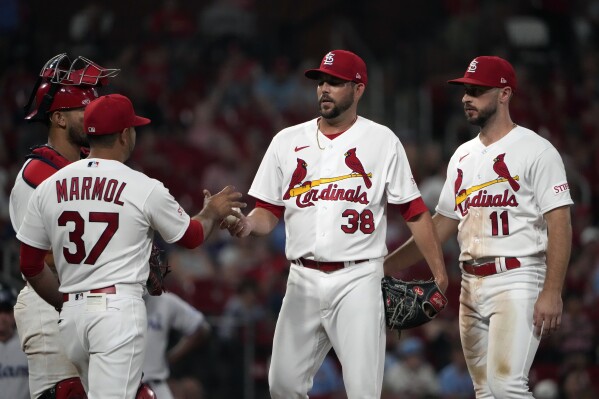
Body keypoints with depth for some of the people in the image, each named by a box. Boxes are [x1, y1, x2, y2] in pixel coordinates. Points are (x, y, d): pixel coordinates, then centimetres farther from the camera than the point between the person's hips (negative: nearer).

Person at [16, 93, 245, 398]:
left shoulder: (49, 187, 7)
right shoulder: (145, 189, -3)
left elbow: (30, 264, 12)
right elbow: (191, 236, 14)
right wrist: (211, 213, 36)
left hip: (71, 314, 5)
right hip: (119, 308, -5)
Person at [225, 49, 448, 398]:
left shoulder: (383, 142, 2)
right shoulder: (288, 141, 10)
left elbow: (414, 211, 1)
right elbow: (269, 212, 10)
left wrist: (440, 275, -6)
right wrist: (248, 225, -13)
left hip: (358, 281, -3)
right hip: (303, 281, 3)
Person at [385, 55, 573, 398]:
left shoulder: (535, 151, -6)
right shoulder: (463, 157, 16)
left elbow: (560, 224, -12)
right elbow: (442, 225, 23)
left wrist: (552, 292, -21)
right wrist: (386, 264, 17)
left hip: (516, 282, -8)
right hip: (471, 287, 8)